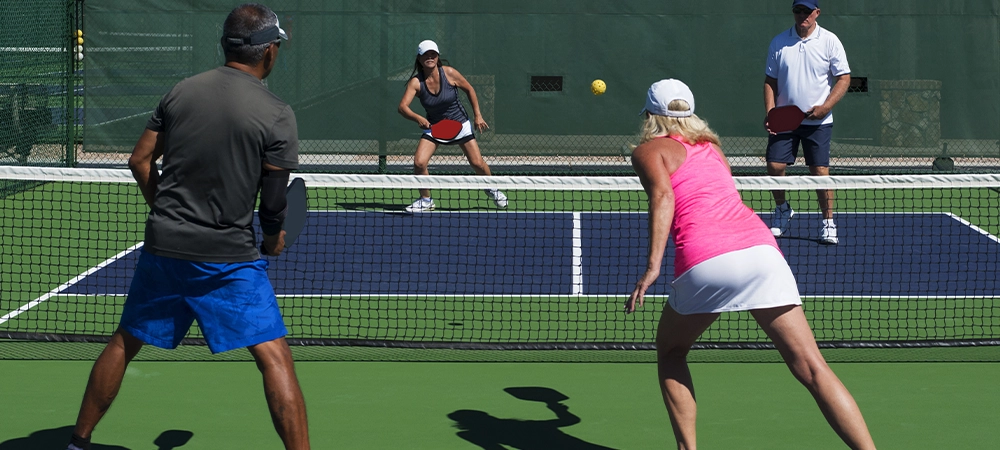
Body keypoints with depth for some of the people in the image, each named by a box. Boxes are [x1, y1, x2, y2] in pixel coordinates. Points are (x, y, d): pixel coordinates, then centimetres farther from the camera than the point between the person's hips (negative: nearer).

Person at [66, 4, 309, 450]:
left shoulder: (181, 91, 3)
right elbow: (274, 199, -8)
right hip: (230, 257, -5)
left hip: (162, 246, 5)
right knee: (275, 358, -3)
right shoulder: (277, 115, -10)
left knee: (124, 343, 21)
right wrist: (273, 235, 12)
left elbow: (140, 160, 9)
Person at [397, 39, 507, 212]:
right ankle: (426, 200, 5)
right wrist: (418, 118, -45)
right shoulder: (416, 82, -16)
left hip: (460, 124, 0)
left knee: (477, 164, -3)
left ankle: (491, 188, 30)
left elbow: (469, 89, -1)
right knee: (419, 162, -18)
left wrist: (478, 115, -4)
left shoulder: (449, 73, -16)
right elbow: (402, 106, -26)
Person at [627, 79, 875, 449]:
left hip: (704, 263, -3)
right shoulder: (711, 147, 30)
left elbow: (663, 196, -4)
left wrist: (653, 265, -13)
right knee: (812, 370, -2)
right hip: (760, 248, 4)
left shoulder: (649, 151, 15)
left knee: (670, 353, 23)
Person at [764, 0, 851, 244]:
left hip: (817, 121, -2)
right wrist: (770, 112, -5)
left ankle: (828, 223, 8)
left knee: (820, 170, -5)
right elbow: (770, 80, 8)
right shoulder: (779, 42, 5)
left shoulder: (829, 41, -2)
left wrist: (825, 107, -14)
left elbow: (843, 78, -2)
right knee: (774, 166, -4)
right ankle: (782, 210, 21)